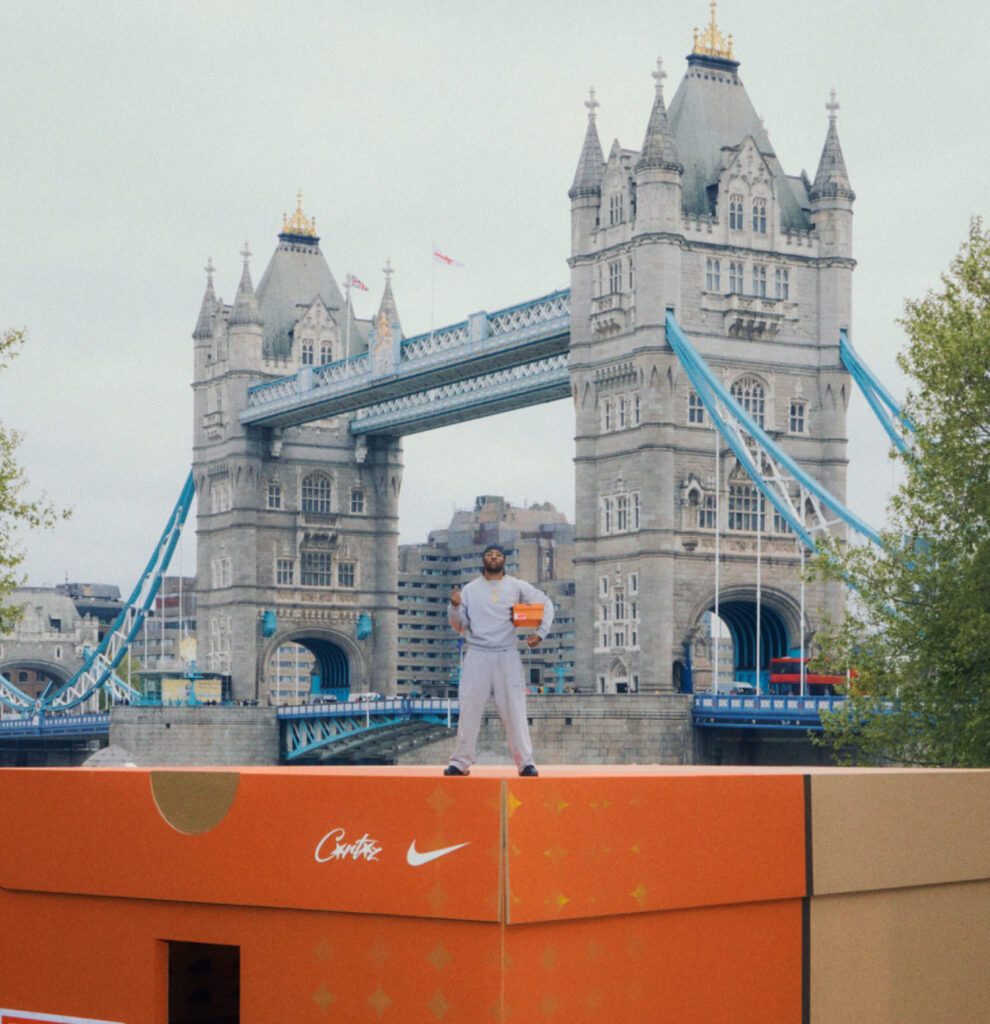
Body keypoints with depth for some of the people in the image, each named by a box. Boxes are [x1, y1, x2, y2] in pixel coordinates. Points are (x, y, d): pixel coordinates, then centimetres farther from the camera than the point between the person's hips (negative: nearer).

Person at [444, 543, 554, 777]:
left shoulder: (517, 587, 9)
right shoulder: (470, 590, 10)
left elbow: (545, 603, 15)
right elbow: (461, 625, 8)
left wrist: (541, 633, 4)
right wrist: (455, 607, -11)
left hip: (507, 655, 0)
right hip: (477, 655, 0)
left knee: (515, 709, -5)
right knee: (469, 709, -2)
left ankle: (525, 762, -3)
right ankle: (461, 762, 4)